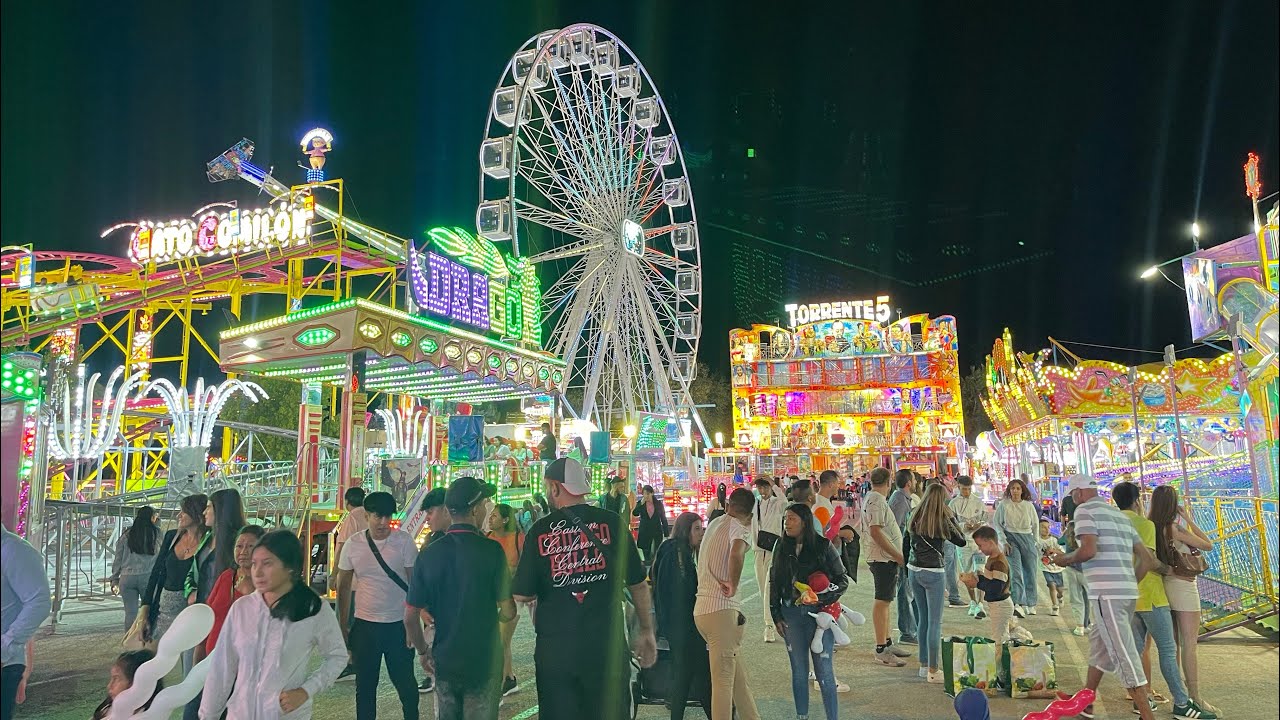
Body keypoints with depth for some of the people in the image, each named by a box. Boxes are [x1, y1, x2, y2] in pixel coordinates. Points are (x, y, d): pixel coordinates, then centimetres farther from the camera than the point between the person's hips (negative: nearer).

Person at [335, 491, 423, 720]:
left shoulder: (404, 541, -8)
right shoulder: (353, 545, -3)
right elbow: (344, 587, 7)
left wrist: (414, 622, -7)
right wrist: (343, 627, 7)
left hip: (399, 624, -2)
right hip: (364, 624, 2)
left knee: (405, 682, 6)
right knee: (365, 685, 12)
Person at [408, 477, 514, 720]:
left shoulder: (428, 554, -6)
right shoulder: (491, 550, -16)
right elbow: (508, 612, -13)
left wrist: (423, 651, 15)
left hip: (444, 661, 4)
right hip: (484, 662, -3)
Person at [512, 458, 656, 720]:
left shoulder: (540, 530, -4)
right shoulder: (612, 522, -3)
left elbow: (522, 595, -1)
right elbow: (638, 583, 2)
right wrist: (646, 631, 13)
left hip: (554, 648, 0)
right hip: (607, 645, 0)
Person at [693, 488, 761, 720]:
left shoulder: (714, 524, 15)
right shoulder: (739, 527, -7)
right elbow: (736, 554, -30)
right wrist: (733, 585, -17)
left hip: (701, 608, 8)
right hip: (722, 609, -8)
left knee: (737, 673, 16)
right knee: (724, 681, -5)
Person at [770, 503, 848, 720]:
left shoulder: (823, 546, -6)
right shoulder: (782, 549, 6)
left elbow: (842, 579, -2)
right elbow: (774, 584, 11)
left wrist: (824, 598, -16)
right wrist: (776, 616, 5)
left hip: (819, 613, -3)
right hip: (791, 614, 4)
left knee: (824, 671, -2)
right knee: (799, 671, 11)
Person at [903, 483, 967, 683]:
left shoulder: (914, 518, 4)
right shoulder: (942, 521, -10)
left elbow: (905, 544, 10)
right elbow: (961, 541, 2)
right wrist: (952, 519, 6)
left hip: (913, 570, 6)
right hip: (933, 573, -6)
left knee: (922, 618, 17)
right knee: (935, 622, 1)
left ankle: (924, 665, 25)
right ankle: (933, 670, 3)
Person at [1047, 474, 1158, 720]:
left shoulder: (1085, 509, -4)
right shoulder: (1120, 515, 20)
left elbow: (1089, 550, -19)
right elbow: (1148, 559, 19)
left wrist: (1065, 559, -1)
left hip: (1106, 593, -9)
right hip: (1128, 592, 9)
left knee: (1124, 655, -7)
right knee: (1099, 644, 21)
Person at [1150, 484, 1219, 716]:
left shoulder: (1153, 528, 2)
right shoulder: (1176, 529, -16)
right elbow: (1208, 545, -6)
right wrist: (1189, 519, -2)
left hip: (1166, 585, 7)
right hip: (1183, 587, -7)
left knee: (1173, 645, 13)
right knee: (1190, 646, -3)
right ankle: (1195, 698, 0)